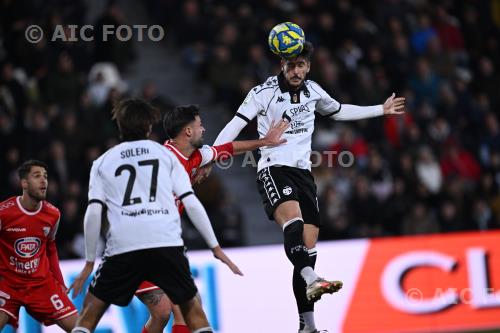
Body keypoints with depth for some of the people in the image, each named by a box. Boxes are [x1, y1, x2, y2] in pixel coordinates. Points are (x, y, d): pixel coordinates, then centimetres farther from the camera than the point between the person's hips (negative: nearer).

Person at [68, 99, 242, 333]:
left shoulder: (103, 162, 17)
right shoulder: (165, 155, 17)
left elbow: (93, 214, 5)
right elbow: (191, 204, 9)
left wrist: (89, 263, 11)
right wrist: (215, 248, 13)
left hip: (123, 247, 0)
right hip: (167, 243, 0)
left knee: (90, 312, 13)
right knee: (192, 308, 16)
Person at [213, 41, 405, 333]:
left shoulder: (313, 91, 11)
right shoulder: (264, 92, -6)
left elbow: (338, 111, 29)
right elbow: (236, 125, -10)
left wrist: (381, 110, 34)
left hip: (303, 171, 6)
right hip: (273, 168, -5)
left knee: (309, 244, 0)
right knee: (292, 217, -35)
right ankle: (311, 281, -55)